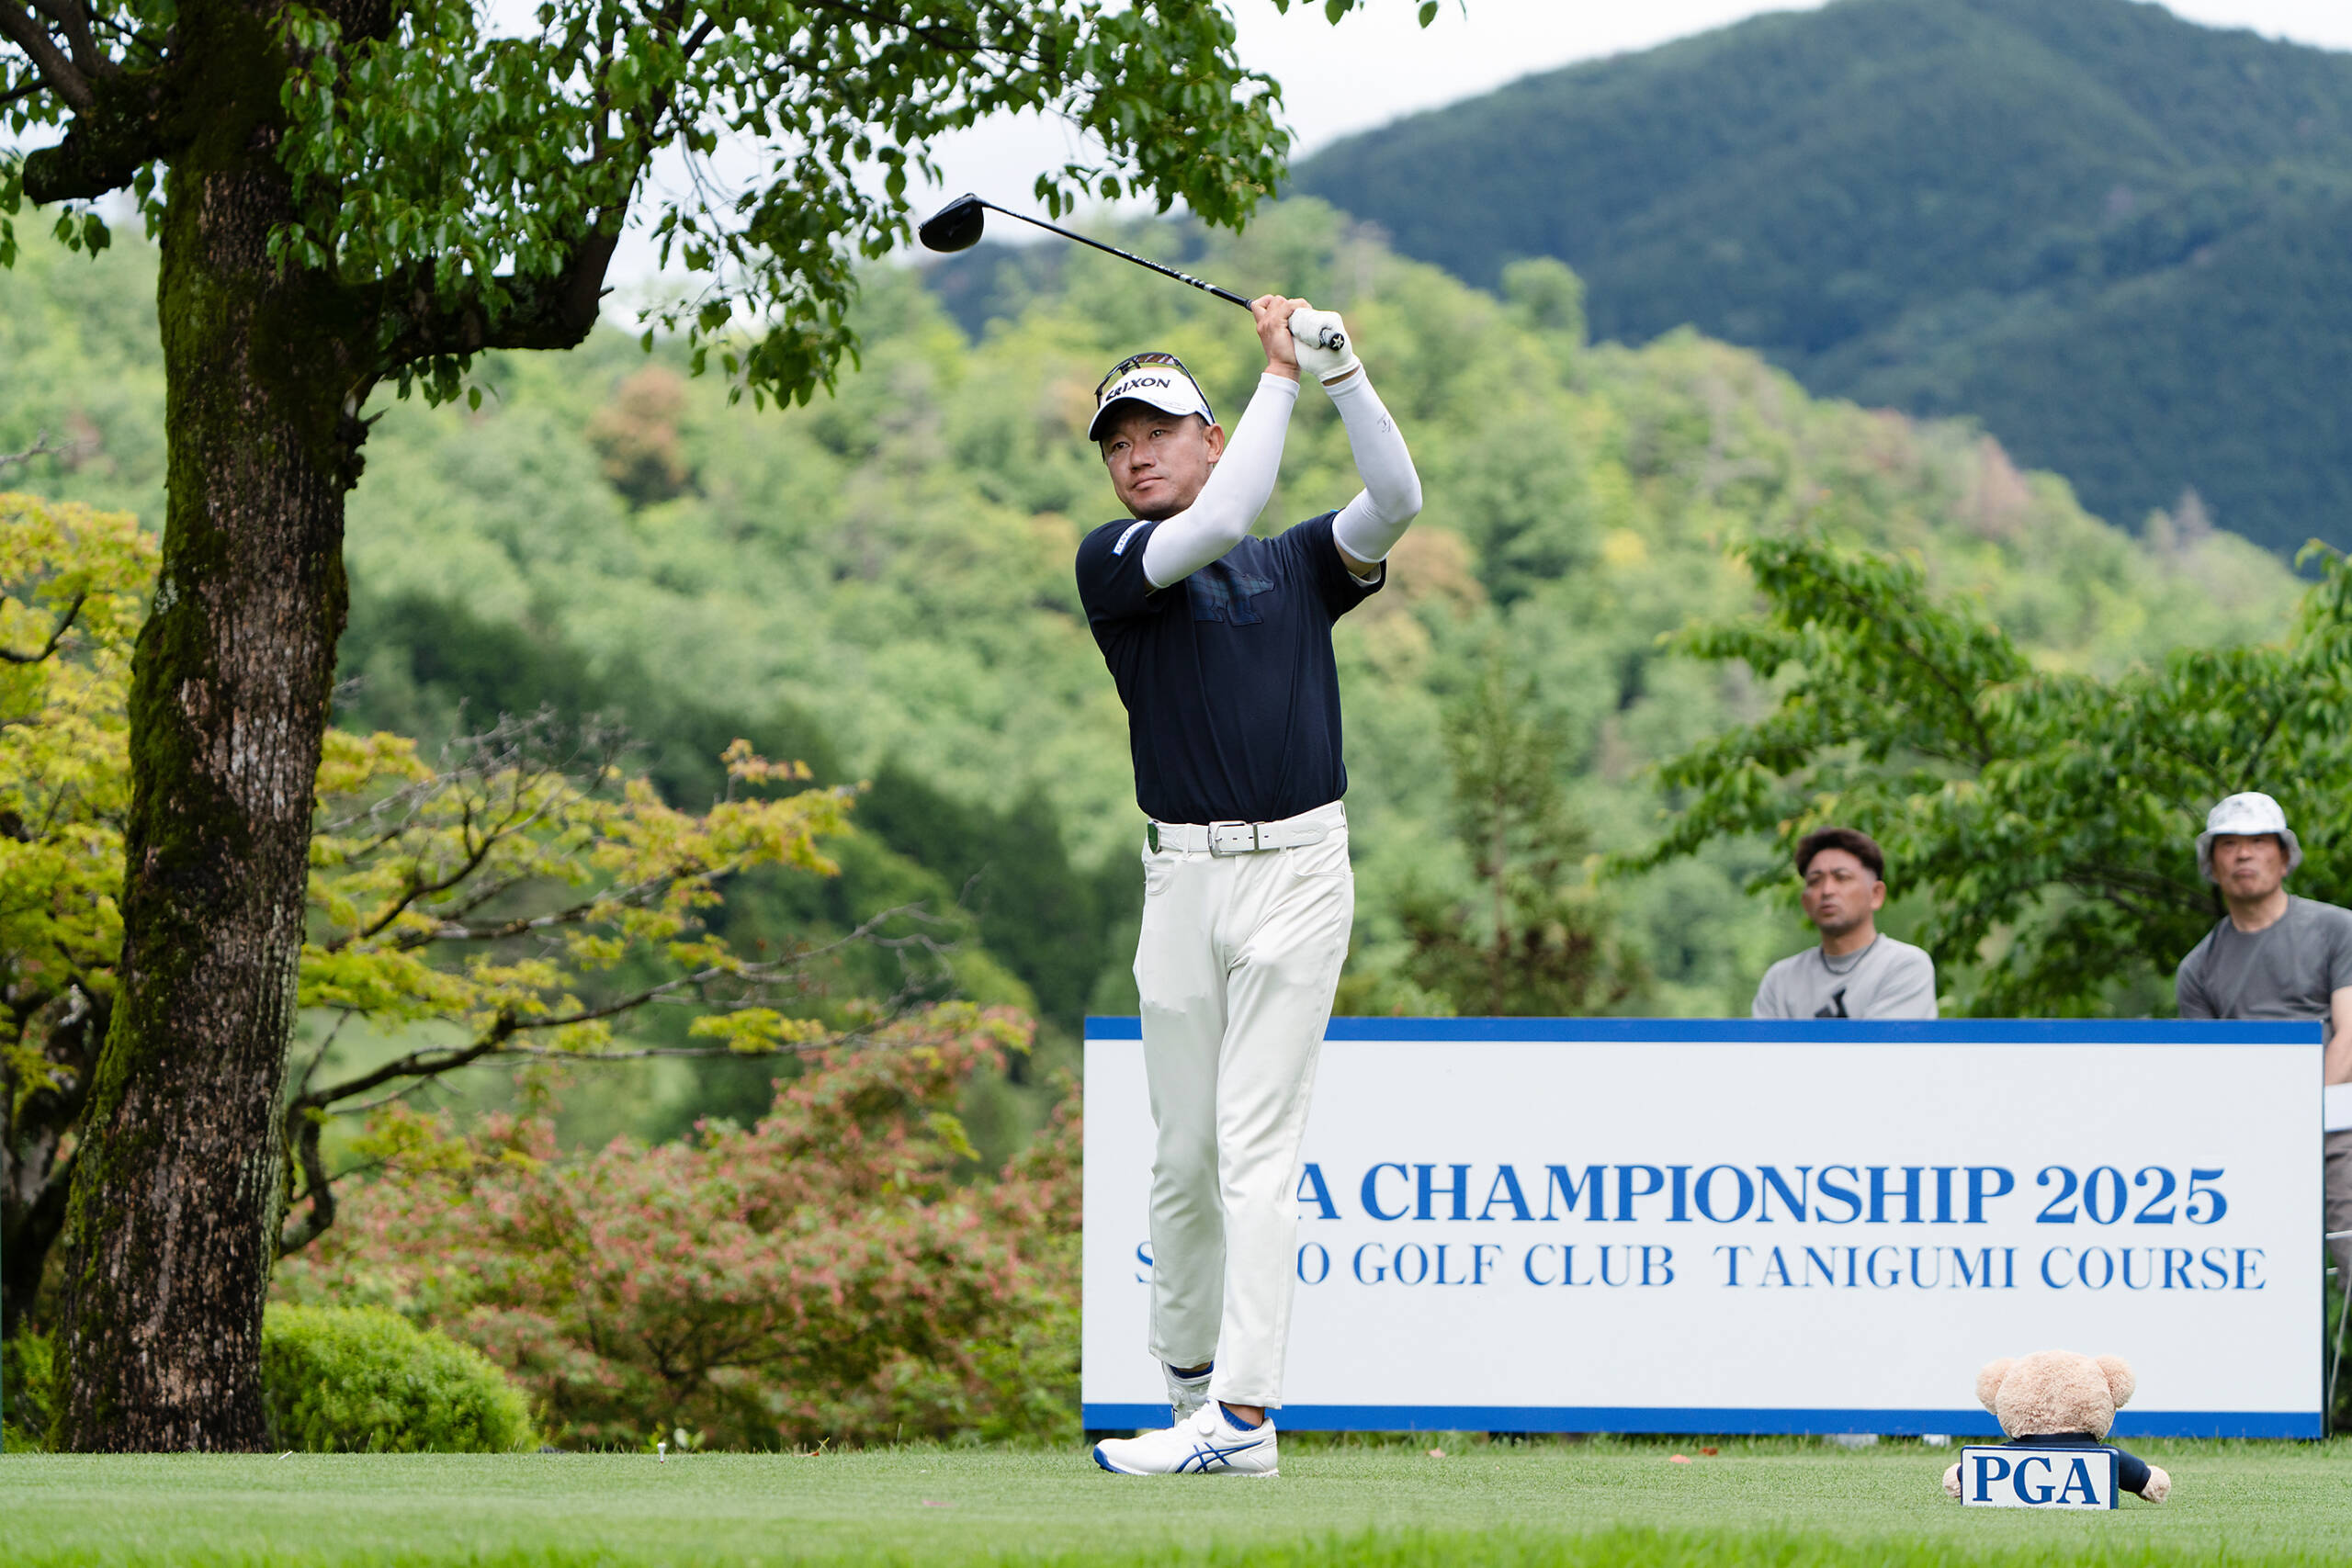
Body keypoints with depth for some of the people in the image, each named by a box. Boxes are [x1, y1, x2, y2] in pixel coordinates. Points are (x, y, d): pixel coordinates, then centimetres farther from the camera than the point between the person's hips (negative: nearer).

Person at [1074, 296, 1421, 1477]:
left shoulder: (1298, 564, 14)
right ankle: (1189, 1379, 21)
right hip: (1183, 878, 1)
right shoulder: (1113, 564, 7)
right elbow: (1216, 524, -11)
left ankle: (1244, 1414, -16)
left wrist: (1341, 370, -13)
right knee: (1183, 1150, 5)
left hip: (1297, 869, -1)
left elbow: (1394, 503, -4)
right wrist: (1277, 373, -6)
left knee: (1256, 1144, -9)